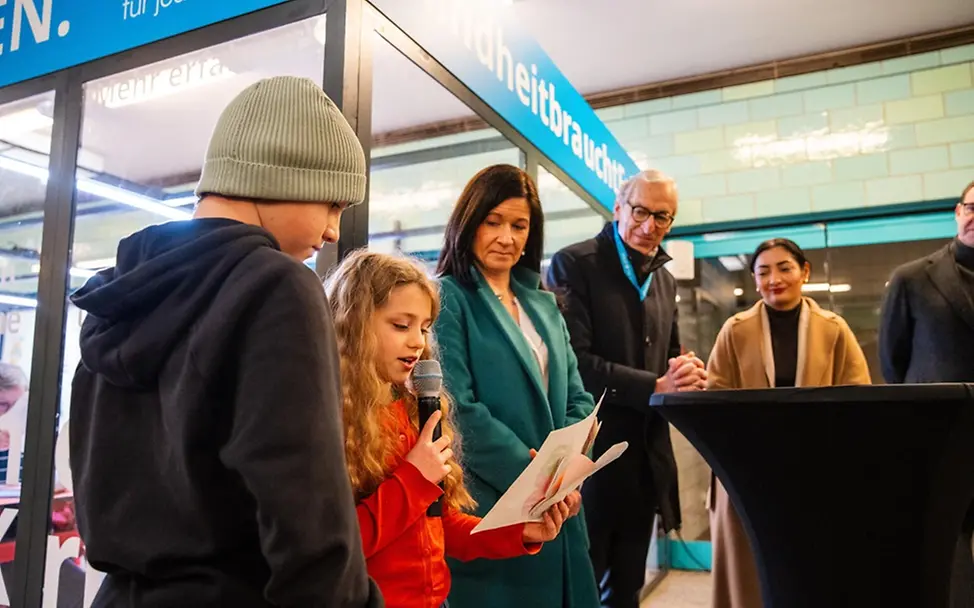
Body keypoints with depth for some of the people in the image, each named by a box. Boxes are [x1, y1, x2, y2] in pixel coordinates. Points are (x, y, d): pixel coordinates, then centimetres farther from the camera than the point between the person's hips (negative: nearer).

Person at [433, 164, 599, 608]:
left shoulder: (544, 306, 13)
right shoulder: (448, 299, -7)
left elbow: (577, 399, 10)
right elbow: (457, 408, -17)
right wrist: (531, 470, -18)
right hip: (486, 503, -6)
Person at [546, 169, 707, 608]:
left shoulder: (665, 280, 14)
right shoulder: (575, 264, -9)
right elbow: (574, 361, -18)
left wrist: (689, 376, -4)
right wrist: (655, 388, -22)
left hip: (646, 457, 7)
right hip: (591, 451, -7)